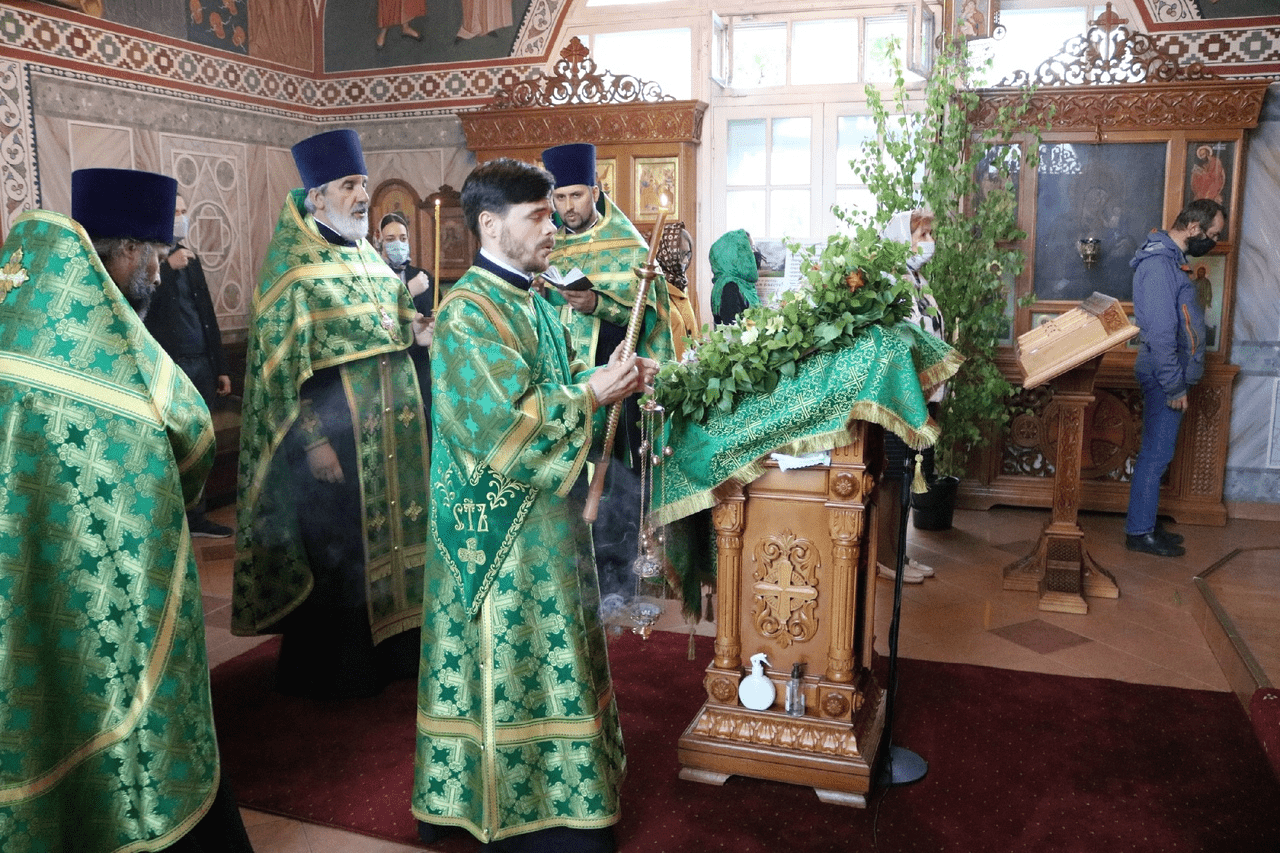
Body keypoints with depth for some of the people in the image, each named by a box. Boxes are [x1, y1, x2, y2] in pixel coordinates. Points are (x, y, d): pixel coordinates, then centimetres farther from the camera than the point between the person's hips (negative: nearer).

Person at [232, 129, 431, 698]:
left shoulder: (367, 256, 12)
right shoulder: (293, 266, -10)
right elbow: (279, 361, -15)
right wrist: (313, 440, -19)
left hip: (389, 430, 7)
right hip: (335, 433, -7)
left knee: (388, 531, 14)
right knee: (335, 549, 3)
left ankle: (391, 647, 30)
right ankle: (333, 669, 20)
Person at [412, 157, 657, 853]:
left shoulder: (529, 301, 12)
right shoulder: (467, 312, -17)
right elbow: (505, 424, -24)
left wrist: (612, 378, -1)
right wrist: (593, 392, -17)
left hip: (547, 517, 9)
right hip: (503, 527, -9)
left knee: (545, 656, 18)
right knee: (513, 661, 3)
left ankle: (554, 784, 34)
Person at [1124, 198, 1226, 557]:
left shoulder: (1170, 259, 14)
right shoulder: (1159, 264, -19)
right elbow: (1160, 334, -24)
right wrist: (1175, 386, -21)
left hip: (1170, 376, 10)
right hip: (1165, 378, -10)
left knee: (1157, 453, 14)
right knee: (1156, 454, -3)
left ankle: (1144, 523, 23)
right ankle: (1139, 532, 5)